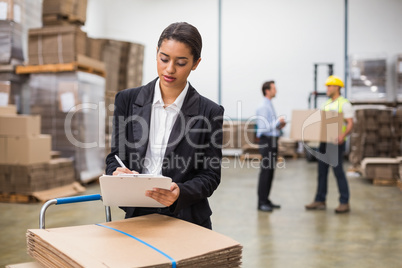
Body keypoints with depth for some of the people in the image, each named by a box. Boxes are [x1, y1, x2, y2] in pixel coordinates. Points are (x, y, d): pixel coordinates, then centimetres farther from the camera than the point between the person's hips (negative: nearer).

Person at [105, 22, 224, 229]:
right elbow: (115, 155, 9)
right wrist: (116, 173, -14)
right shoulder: (127, 100, 4)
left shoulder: (209, 112, -3)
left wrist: (180, 192, -19)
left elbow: (210, 175, -1)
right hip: (136, 216, 1)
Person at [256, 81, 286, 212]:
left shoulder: (270, 106, 17)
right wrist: (278, 121, -14)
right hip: (267, 142, -10)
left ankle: (266, 200, 20)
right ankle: (261, 203, 0)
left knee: (270, 172, 12)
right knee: (265, 172, -6)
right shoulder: (263, 107, -14)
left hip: (273, 141, 10)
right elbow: (264, 128, -21)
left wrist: (279, 126, 7)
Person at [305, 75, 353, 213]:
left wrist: (343, 135, -29)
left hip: (336, 143, -8)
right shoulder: (326, 104, 18)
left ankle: (344, 203, 5)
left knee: (338, 172, -4)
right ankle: (320, 201, 17)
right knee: (322, 172, 10)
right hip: (323, 141, 8)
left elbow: (350, 123, -12)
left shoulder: (344, 104, -6)